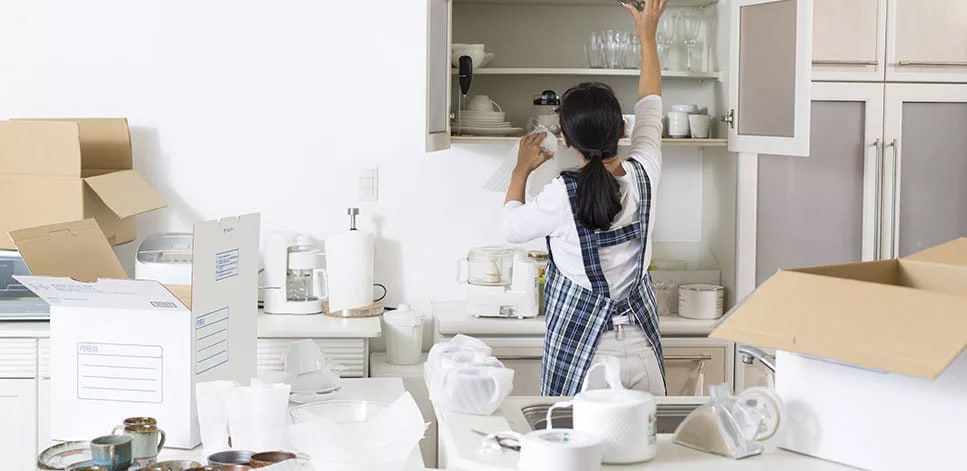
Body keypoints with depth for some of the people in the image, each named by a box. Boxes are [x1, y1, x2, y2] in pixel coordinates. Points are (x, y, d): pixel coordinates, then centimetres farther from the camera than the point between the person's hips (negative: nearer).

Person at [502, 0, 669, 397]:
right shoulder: (643, 176, -8)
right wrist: (647, 34, 23)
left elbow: (513, 227, 2)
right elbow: (650, 105, 10)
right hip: (640, 345, 3)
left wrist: (522, 170, 17)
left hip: (580, 351, -3)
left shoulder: (563, 196, -18)